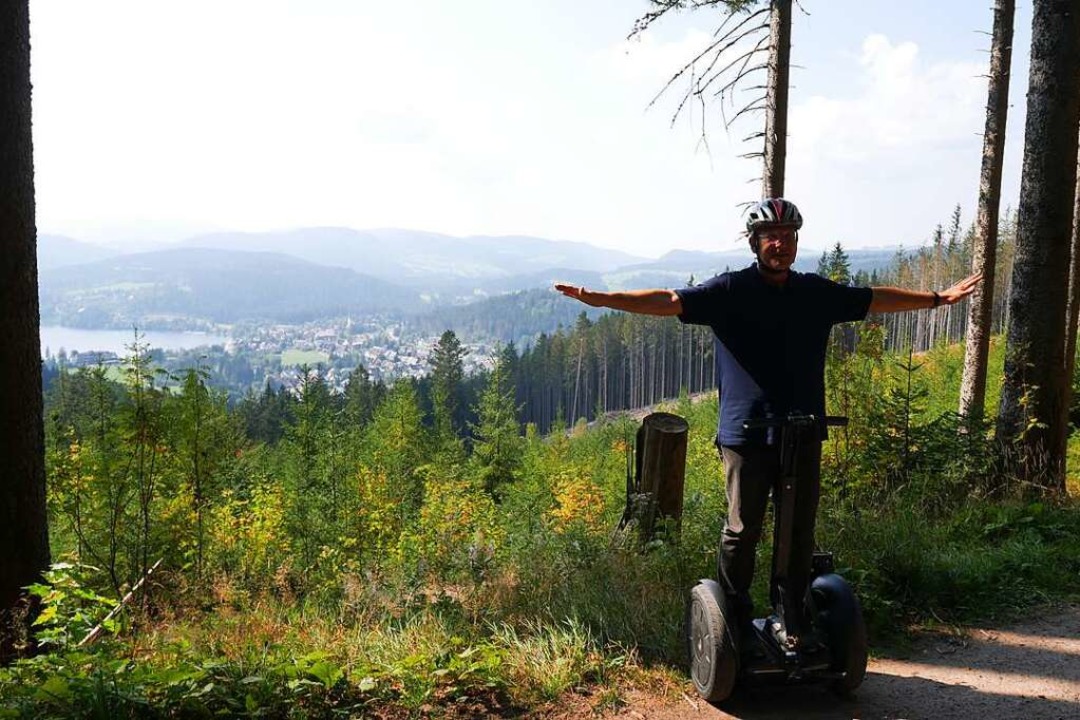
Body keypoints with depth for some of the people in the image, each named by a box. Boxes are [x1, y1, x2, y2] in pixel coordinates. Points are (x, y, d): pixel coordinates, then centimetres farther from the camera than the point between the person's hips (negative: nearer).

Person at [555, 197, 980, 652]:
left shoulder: (817, 292, 10)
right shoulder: (731, 290, -4)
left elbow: (877, 300, 22)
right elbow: (668, 301, -14)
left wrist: (938, 298, 26)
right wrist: (597, 298, -25)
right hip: (746, 433, -4)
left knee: (800, 531, 11)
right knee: (742, 530, 1)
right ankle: (736, 622, 17)